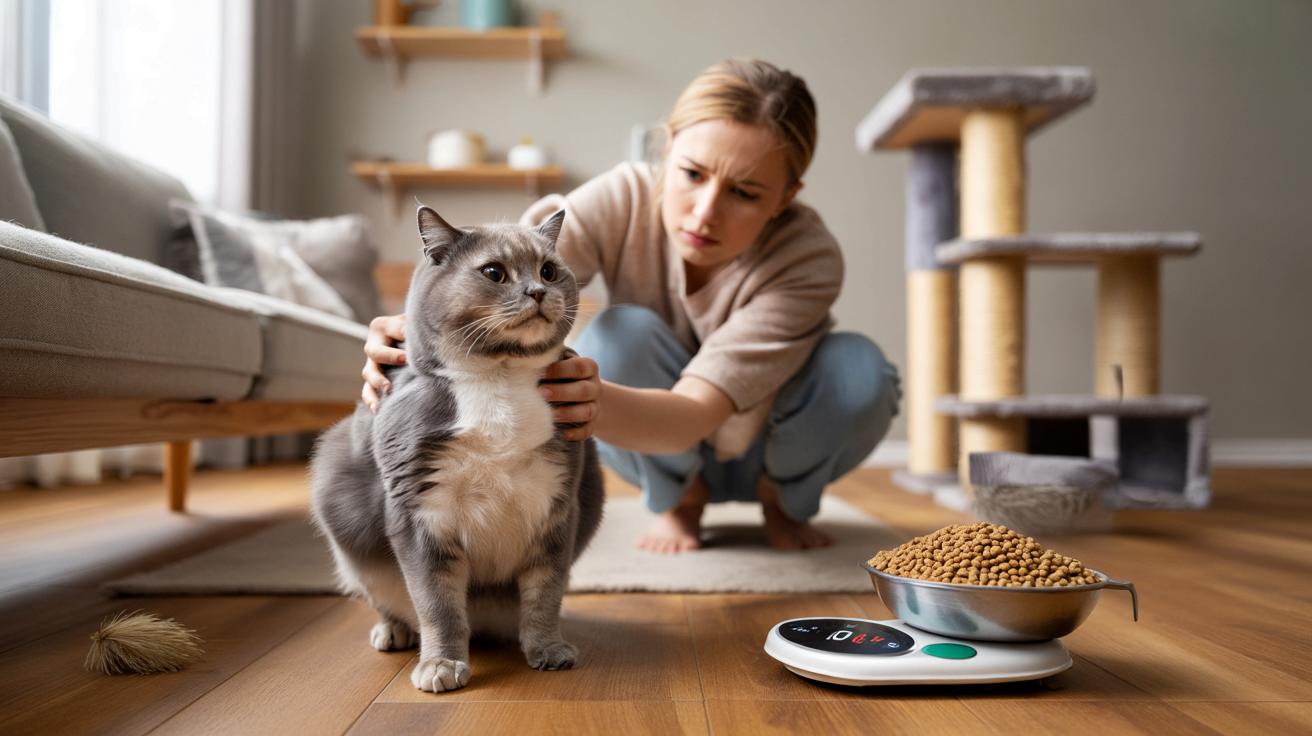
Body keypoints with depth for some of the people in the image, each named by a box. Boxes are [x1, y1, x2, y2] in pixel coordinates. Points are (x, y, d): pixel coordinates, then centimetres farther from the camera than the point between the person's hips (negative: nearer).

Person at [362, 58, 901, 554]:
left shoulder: (808, 261, -32)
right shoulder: (622, 201, -26)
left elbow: (693, 415, -43)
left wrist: (597, 403, -65)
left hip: (767, 444, 0)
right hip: (657, 452, 1)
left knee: (860, 372, -32)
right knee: (623, 333, -32)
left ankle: (784, 498, 2)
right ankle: (679, 499, -2)